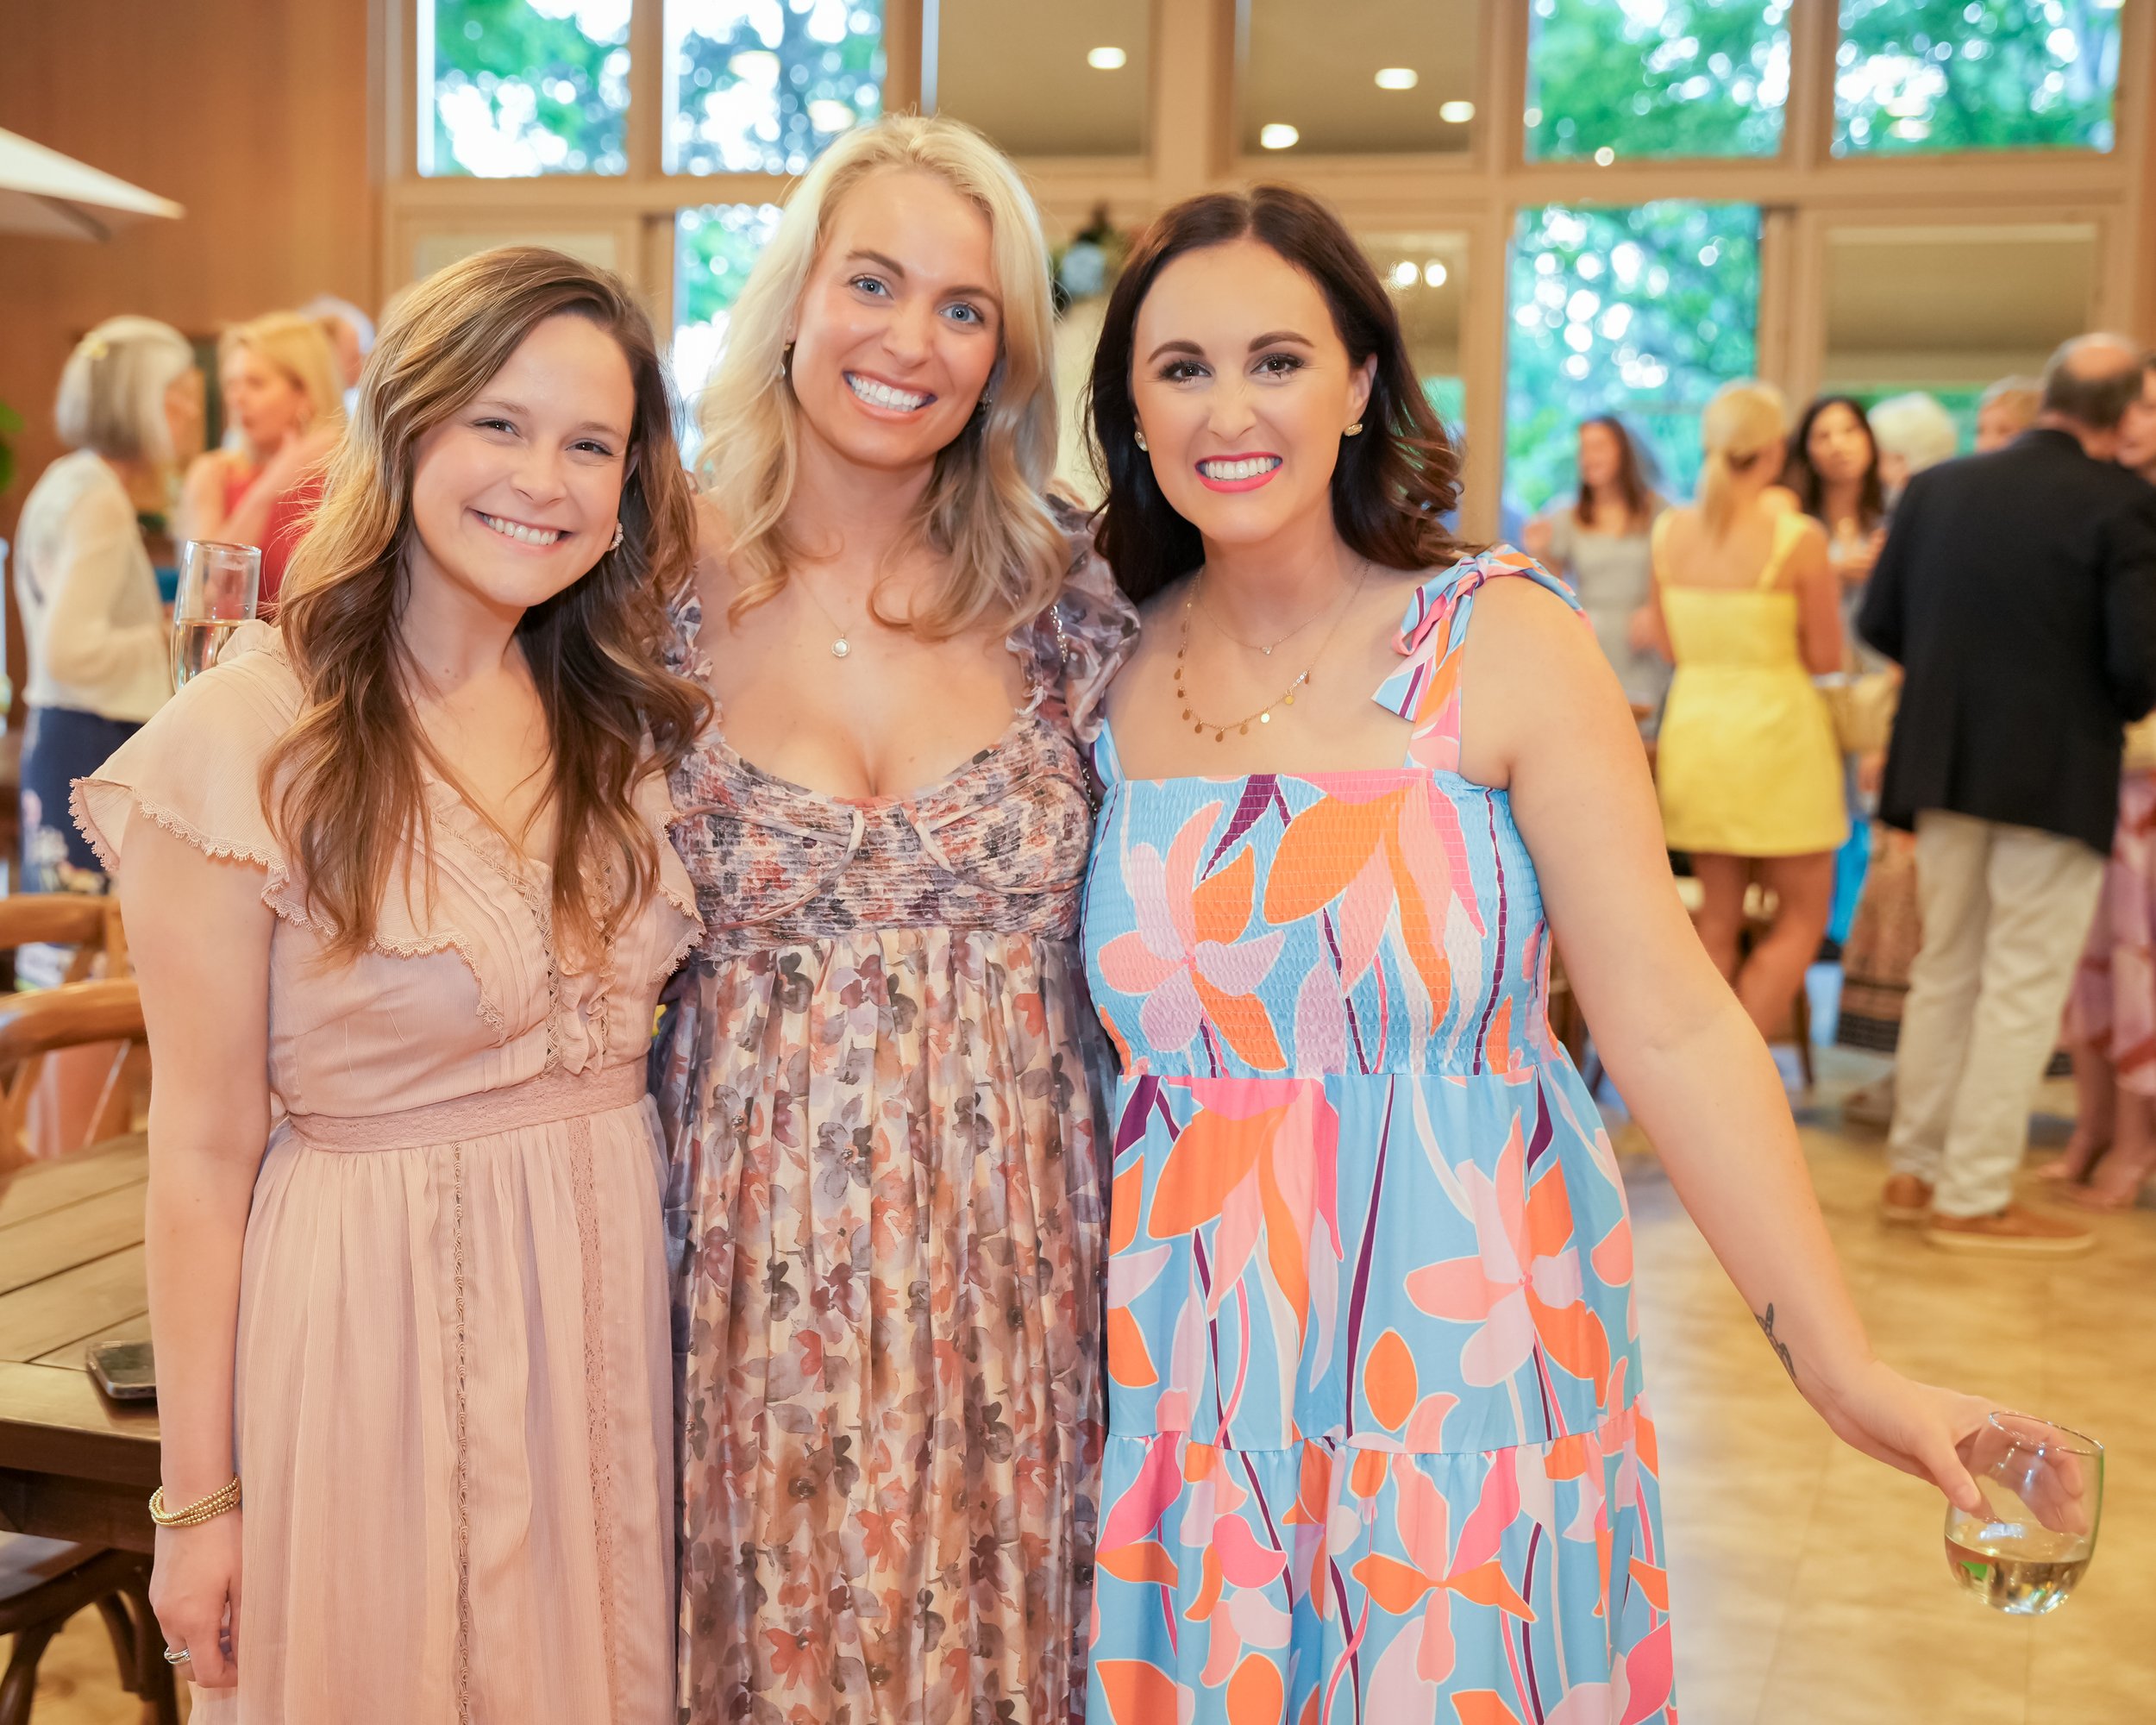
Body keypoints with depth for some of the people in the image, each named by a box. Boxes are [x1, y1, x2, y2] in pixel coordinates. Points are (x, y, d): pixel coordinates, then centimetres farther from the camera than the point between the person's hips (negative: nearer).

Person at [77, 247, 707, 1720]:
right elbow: (205, 1152, -11)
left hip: (618, 1290, 5)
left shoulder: (625, 723, 2)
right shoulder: (251, 740, -14)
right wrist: (197, 1499, -8)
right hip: (379, 1313, -5)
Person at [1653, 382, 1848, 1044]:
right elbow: (1826, 656, -8)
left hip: (1693, 727, 5)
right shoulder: (1797, 537, -14)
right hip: (1775, 726, -5)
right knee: (1802, 915, 9)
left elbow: (1670, 645, 9)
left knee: (1717, 921, 14)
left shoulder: (1670, 531, 0)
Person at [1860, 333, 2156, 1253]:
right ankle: (1973, 1199, 7)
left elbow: (1879, 623, 4)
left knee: (1944, 970, 17)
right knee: (2023, 988, 4)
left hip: (1944, 765, 5)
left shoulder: (1936, 488, 1)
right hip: (2057, 778, -5)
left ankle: (1914, 1171, 25)